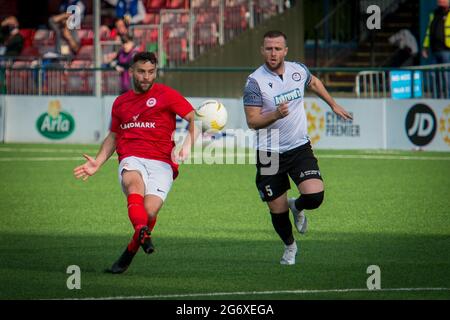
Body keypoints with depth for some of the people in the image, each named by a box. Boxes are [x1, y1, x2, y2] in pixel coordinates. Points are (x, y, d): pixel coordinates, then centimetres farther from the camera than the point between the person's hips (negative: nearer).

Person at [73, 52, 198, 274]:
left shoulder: (166, 95, 9)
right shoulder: (120, 102, 23)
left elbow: (194, 119, 4)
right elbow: (113, 136, 34)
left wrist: (187, 145, -14)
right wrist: (97, 163, 21)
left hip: (161, 163, -2)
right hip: (131, 161, 2)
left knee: (149, 211, -24)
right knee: (134, 180, -36)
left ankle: (130, 252, 4)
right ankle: (142, 231, -62)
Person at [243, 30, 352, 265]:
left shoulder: (298, 70, 0)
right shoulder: (255, 81, -14)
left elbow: (314, 83, 25)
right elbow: (252, 121, -17)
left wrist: (334, 105, 32)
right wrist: (275, 115, -34)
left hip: (299, 148, 3)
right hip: (270, 155, -3)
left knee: (314, 196, -18)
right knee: (278, 210, 3)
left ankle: (297, 206, 19)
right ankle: (289, 246, 33)